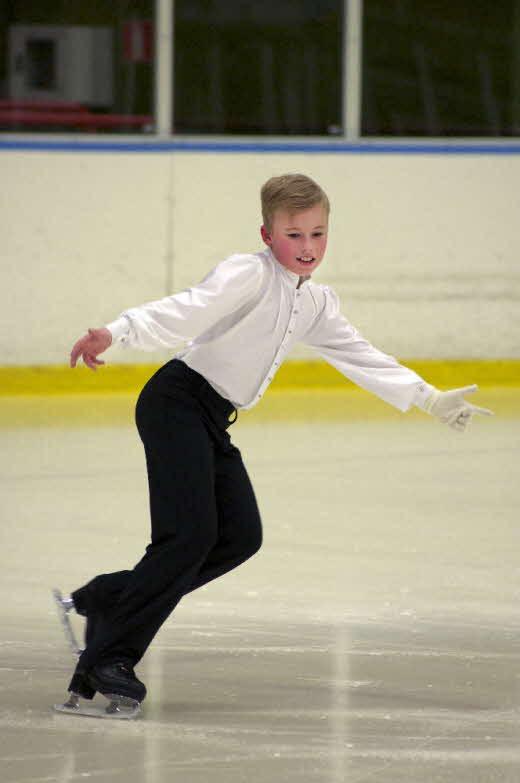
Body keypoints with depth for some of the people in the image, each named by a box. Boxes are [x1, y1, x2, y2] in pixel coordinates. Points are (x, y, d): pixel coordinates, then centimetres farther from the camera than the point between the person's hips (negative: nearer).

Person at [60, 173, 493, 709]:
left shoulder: (316, 304, 14)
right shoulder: (250, 274, -13)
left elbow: (360, 358, 21)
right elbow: (188, 311, -27)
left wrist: (431, 401, 20)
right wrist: (117, 332, -42)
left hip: (211, 423, 9)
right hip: (177, 405, -9)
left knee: (240, 535, 4)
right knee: (190, 535, -17)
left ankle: (107, 599, 12)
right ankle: (106, 657, -13)